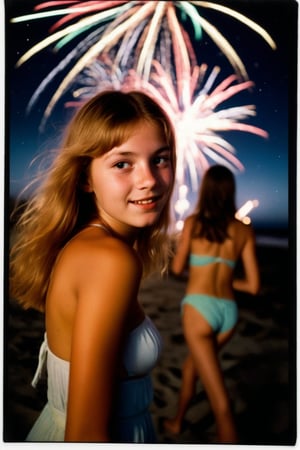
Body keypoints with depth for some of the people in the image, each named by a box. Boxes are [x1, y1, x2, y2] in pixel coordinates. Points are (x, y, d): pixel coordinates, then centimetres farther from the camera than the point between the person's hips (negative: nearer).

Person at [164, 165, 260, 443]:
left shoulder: (193, 222, -2)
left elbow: (177, 268, 10)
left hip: (199, 309, -5)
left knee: (220, 402, -4)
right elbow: (253, 285, 5)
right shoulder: (245, 230, 6)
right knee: (191, 365, 32)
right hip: (228, 313, 5)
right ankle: (176, 422, 51)